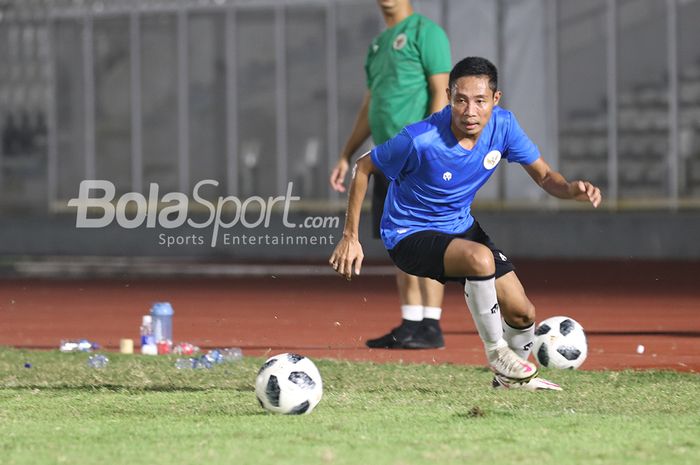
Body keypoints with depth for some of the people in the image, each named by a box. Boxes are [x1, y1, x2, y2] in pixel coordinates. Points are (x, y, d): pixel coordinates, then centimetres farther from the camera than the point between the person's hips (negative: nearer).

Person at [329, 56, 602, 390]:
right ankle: (497, 353, -14)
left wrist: (572, 190, -27)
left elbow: (544, 177, -4)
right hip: (409, 235, -6)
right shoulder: (420, 140, -29)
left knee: (522, 313, 0)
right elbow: (363, 167, -14)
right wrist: (350, 237, -13)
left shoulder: (503, 125, -14)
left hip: (461, 226, 6)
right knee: (480, 258, -36)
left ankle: (510, 378, 32)